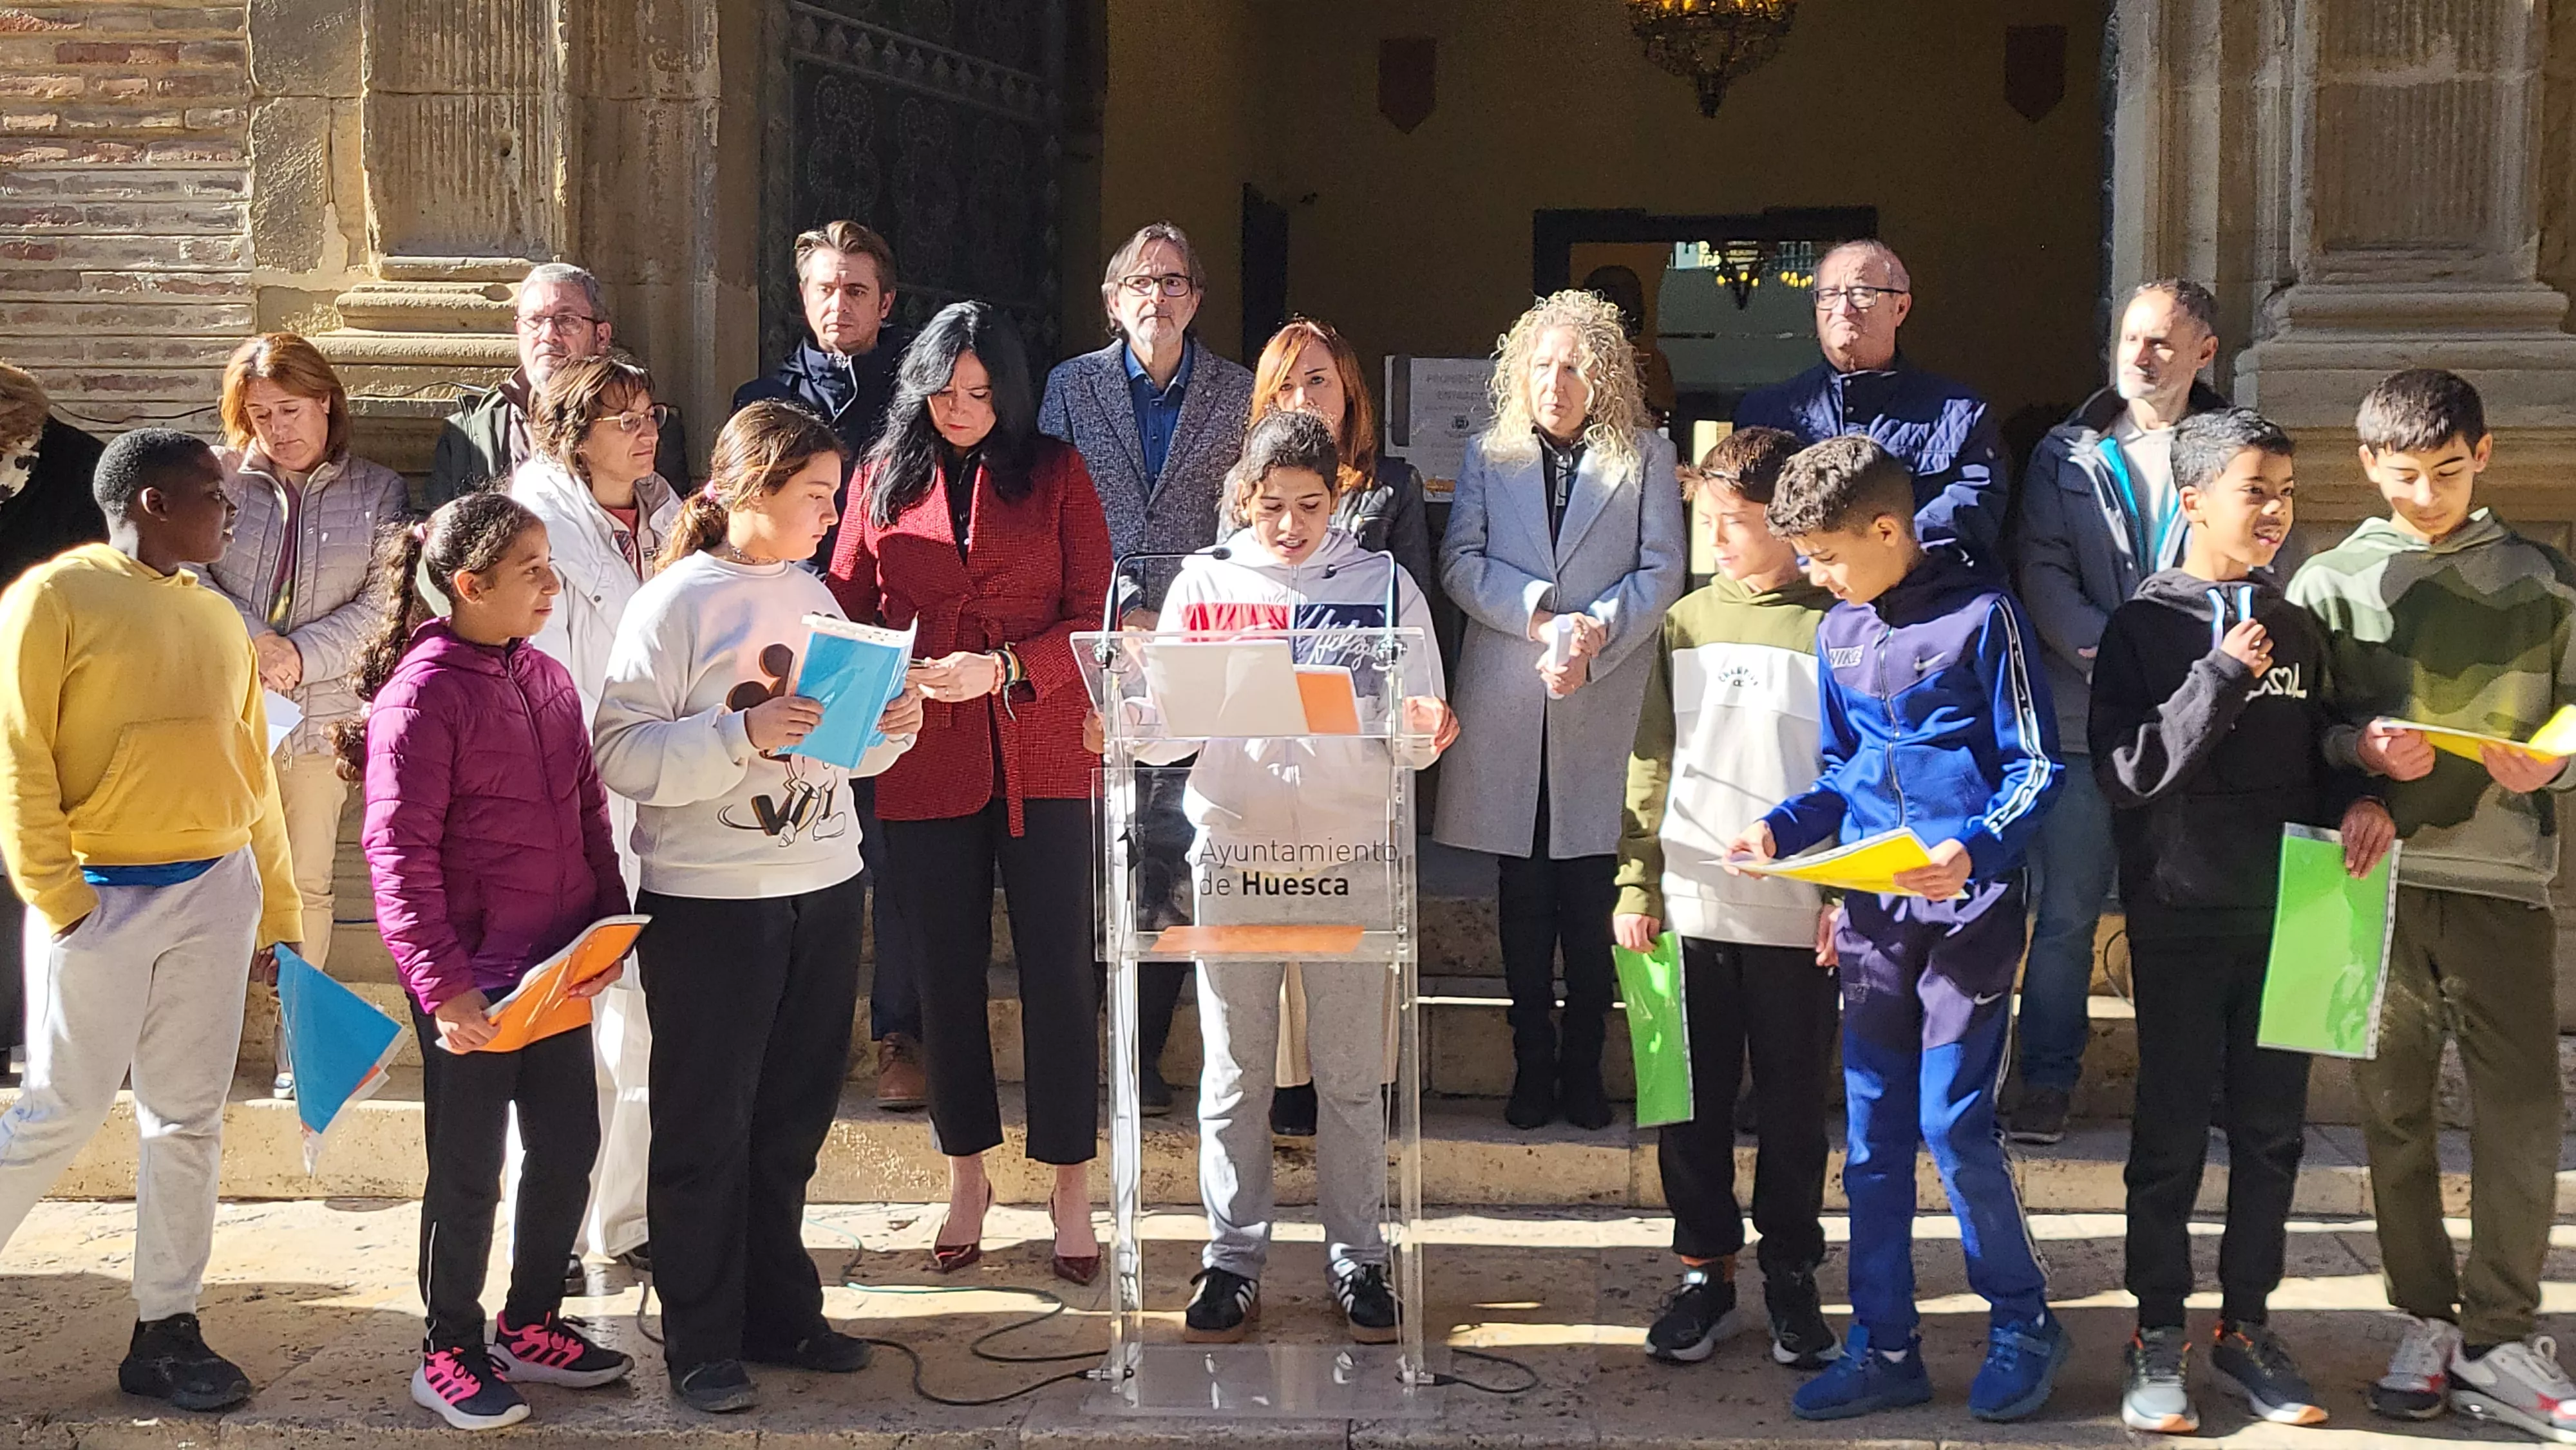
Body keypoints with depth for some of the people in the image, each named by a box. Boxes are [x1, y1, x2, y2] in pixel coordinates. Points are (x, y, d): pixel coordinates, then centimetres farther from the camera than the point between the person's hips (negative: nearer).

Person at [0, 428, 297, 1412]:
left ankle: (166, 1331, 16)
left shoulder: (217, 617, 13)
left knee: (189, 1115, 8)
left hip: (216, 892, 6)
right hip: (103, 895, -6)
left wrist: (279, 911, 15)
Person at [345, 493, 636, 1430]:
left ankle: (530, 1326, 31)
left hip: (559, 969, 7)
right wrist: (442, 985, -21)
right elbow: (399, 854, -18)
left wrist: (609, 923, 5)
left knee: (569, 1146, 14)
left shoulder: (547, 680, 8)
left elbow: (589, 814, 15)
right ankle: (450, 1354, 20)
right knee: (469, 1172, 4)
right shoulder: (423, 692, -15)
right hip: (472, 982, -7)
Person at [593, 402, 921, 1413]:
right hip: (709, 902, -6)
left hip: (824, 888, 6)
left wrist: (892, 725, -5)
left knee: (792, 1120, 14)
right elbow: (621, 755, -19)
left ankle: (779, 1313, 28)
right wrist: (746, 733, -27)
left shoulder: (813, 597, 9)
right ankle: (702, 1345, 15)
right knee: (706, 1131, 4)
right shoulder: (674, 603, -10)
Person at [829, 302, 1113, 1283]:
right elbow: (846, 609, 9)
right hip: (926, 762, 2)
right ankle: (966, 1178, 22)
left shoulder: (1056, 474, 4)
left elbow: (1092, 617, -1)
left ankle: (1069, 1184, 10)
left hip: (1041, 754, -2)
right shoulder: (884, 479, 9)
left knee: (1057, 967, -1)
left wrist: (1002, 669, -15)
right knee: (947, 971, 9)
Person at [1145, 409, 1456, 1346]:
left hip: (1350, 852, 0)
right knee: (1234, 1071, 5)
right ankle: (1234, 1258, 16)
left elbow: (1410, 739, 2)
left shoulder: (1384, 586, 5)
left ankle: (1356, 1258, 16)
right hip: (1232, 849, 1)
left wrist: (1423, 736, -20)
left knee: (1351, 1073, 4)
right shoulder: (1203, 585, 6)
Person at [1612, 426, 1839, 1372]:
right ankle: (1704, 1272, 20)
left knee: (1794, 1107, 7)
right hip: (1690, 907, 3)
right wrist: (1636, 885, 3)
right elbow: (1651, 764, 9)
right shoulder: (1686, 625, 8)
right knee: (1692, 1104, 7)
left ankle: (1792, 1277, 21)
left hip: (1798, 916, -3)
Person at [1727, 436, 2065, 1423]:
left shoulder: (1981, 615, -8)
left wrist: (1975, 849, -23)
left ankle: (2022, 1324, 15)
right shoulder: (1839, 633, 11)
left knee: (1954, 1125, -5)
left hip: (1966, 908, -6)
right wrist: (1781, 828, 2)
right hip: (1873, 914, 6)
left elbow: (2037, 768, -8)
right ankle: (1883, 1348, 17)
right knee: (1873, 1132, 8)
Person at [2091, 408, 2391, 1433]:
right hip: (2181, 916, -4)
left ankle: (2247, 1325, 21)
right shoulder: (2145, 627, -5)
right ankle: (2159, 1333, 12)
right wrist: (2222, 676, -19)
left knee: (2272, 1129, 9)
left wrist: (2359, 803, -2)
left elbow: (2320, 752, 18)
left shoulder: (2295, 627, 9)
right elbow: (2126, 772, -14)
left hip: (2284, 911, 5)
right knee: (2172, 1131, 1)